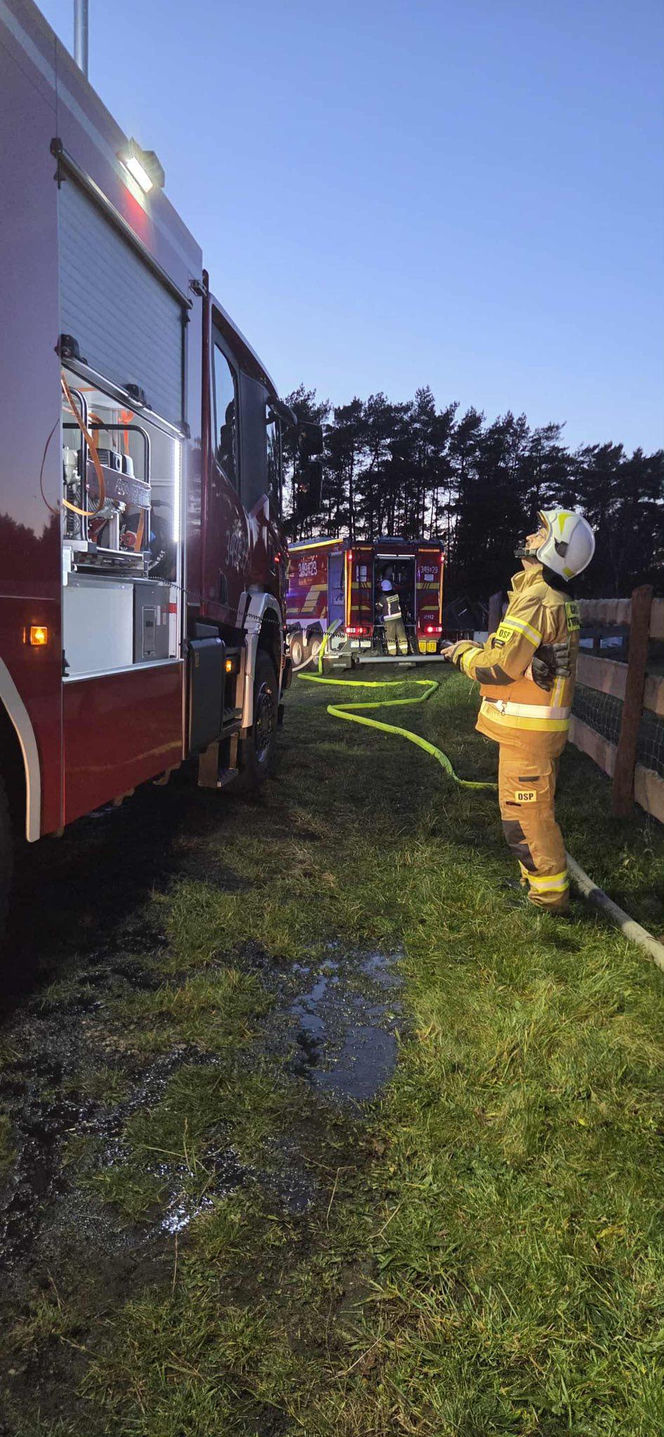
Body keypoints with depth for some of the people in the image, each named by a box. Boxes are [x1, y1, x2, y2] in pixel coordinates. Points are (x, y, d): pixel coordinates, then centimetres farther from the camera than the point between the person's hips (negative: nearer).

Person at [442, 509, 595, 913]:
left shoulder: (536, 601, -20)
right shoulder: (559, 600, 12)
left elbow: (499, 668, -22)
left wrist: (464, 652, -4)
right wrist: (482, 650, 7)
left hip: (527, 728, -10)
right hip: (545, 724, 10)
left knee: (524, 814, -1)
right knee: (536, 808, 21)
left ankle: (550, 897, 10)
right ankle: (541, 881, 34)